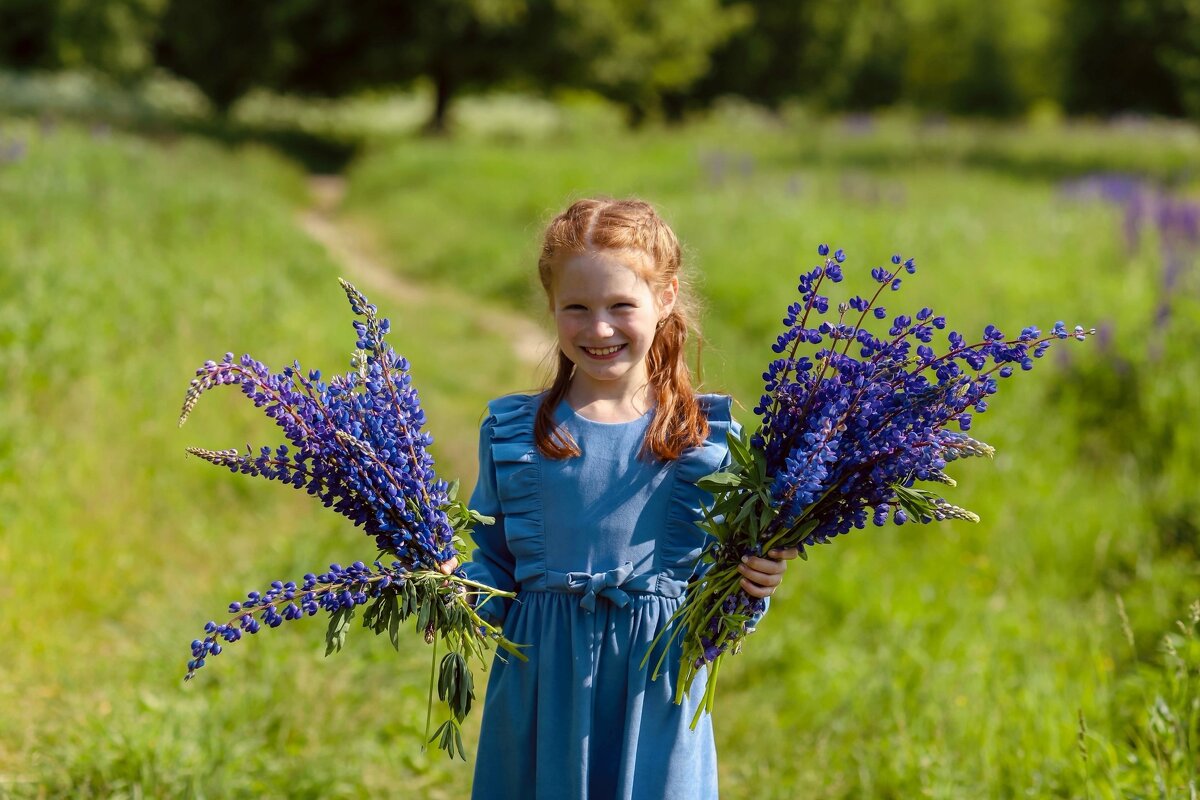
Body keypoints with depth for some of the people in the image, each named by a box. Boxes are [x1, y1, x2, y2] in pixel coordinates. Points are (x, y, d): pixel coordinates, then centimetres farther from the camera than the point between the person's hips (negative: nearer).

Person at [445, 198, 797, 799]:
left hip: (657, 687, -1)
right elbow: (496, 565, 6)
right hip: (541, 691, 1)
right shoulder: (511, 431, 2)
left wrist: (750, 586, -16)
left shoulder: (709, 435, -1)